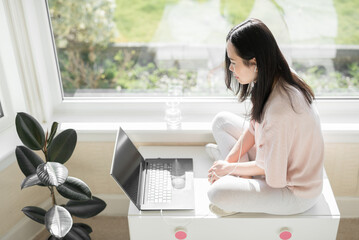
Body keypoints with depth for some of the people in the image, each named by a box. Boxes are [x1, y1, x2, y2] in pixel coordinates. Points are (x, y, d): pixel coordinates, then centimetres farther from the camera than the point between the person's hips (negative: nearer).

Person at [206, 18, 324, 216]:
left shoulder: (279, 110, -37)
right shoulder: (272, 80, -9)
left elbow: (268, 170, -25)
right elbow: (254, 127, 4)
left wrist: (228, 167, -10)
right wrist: (228, 161, -4)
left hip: (296, 192, -8)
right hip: (279, 158, 9)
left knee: (217, 193, -28)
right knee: (221, 121, 7)